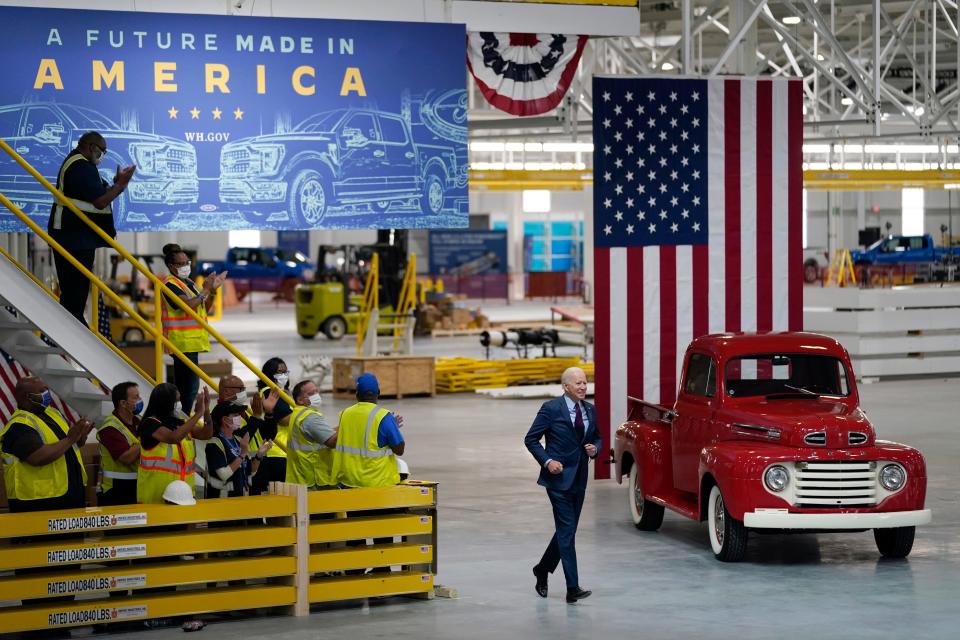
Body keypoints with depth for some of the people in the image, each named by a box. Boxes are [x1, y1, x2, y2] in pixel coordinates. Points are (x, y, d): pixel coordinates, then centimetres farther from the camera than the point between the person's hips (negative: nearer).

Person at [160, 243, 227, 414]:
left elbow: (205, 307, 21)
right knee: (190, 386, -14)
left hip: (191, 341, 10)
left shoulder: (188, 282, 18)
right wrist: (205, 290, -17)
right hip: (183, 342, -10)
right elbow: (187, 305, -24)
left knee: (183, 385, 13)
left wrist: (212, 290, 5)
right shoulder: (170, 284, -10)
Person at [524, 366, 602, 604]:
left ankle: (542, 569, 35)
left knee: (566, 530, 13)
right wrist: (547, 461, -15)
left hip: (579, 478, 6)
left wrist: (594, 448, -2)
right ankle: (573, 588, -11)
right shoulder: (551, 409, -9)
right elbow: (531, 439, -4)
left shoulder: (590, 410, 8)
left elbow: (596, 438, 21)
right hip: (559, 477, -6)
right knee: (567, 531, -10)